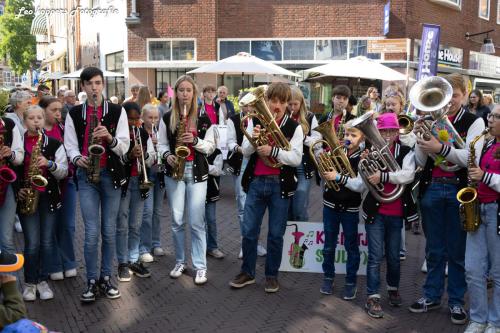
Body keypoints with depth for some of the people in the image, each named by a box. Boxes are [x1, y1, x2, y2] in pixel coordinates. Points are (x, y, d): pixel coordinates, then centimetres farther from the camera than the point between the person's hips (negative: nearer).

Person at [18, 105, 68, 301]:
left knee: (47, 241, 4)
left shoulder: (54, 144, 4)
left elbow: (63, 171, 2)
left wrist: (50, 163, -16)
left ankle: (43, 281, 18)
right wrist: (16, 190, -7)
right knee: (32, 243, -5)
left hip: (49, 197, 1)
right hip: (26, 197, -1)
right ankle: (29, 283, 12)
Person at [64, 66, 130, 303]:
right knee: (92, 232, -5)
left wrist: (110, 137, -20)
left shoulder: (117, 111, 2)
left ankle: (106, 278, 20)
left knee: (109, 231, 7)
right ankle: (92, 281, 9)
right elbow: (70, 145, 7)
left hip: (111, 174, 0)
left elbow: (124, 147, -1)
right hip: (86, 176, 0)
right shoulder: (74, 114, 5)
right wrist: (77, 159, -13)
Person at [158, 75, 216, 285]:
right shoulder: (167, 117, 3)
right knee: (176, 220, 5)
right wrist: (167, 155, -11)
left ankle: (200, 266, 5)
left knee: (196, 222, -3)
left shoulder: (203, 118, 1)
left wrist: (195, 140, -14)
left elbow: (210, 147, 3)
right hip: (174, 172, 2)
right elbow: (162, 143, 9)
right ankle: (180, 262, 21)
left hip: (197, 172, -1)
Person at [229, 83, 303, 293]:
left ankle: (272, 275, 22)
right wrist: (253, 139, -17)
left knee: (276, 234, 7)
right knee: (249, 231, 6)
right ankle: (247, 272, 22)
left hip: (280, 184, -2)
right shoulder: (256, 122, 5)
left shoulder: (294, 127, -3)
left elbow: (296, 159, -11)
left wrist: (272, 150, -24)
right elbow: (245, 152, 3)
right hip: (256, 181, 2)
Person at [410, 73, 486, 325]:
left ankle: (456, 301, 19)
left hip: (459, 191, -2)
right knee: (434, 249, 13)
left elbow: (470, 158, -15)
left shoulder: (474, 122, -1)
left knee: (457, 251, 7)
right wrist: (420, 139, -16)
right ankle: (432, 296, 25)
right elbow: (421, 162, 2)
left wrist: (441, 148, -29)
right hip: (432, 189, 3)